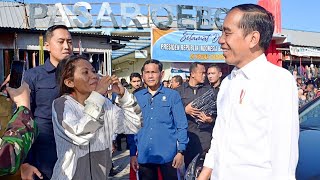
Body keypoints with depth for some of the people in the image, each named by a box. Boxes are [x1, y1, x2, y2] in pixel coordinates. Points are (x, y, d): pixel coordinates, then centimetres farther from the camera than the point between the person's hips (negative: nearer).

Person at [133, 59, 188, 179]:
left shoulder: (172, 95, -2)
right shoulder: (137, 97, 5)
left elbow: (181, 125, -3)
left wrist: (181, 151, -8)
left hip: (167, 155, -2)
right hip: (143, 156, 3)